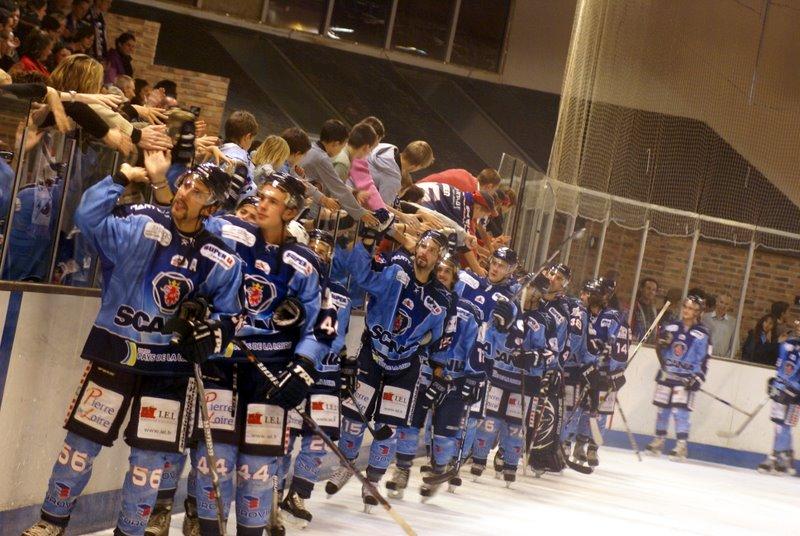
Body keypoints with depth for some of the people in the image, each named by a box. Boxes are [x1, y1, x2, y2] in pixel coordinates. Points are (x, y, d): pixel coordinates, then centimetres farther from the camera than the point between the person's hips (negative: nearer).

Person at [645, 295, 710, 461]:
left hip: (686, 377, -4)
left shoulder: (701, 334, -4)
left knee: (680, 410, -12)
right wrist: (662, 340, -11)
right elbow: (659, 347, 12)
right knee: (663, 408, 10)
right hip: (667, 374, 4)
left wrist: (698, 378, -13)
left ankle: (682, 445, -8)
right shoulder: (672, 327, 7)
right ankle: (659, 440, 23)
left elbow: (703, 359, -4)